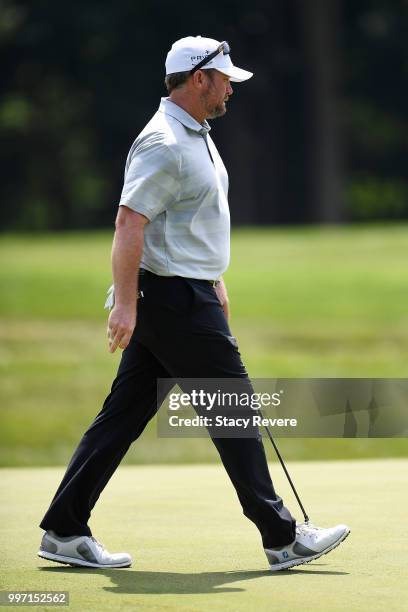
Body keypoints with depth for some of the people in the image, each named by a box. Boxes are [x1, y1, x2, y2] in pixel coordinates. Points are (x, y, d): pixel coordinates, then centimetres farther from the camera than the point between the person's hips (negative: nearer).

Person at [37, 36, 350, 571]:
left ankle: (64, 532, 10)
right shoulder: (164, 144, -17)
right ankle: (282, 538, 3)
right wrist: (125, 303, -27)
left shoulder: (195, 135, 16)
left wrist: (213, 280, 27)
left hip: (187, 292, 10)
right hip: (176, 300, -10)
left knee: (125, 414, 9)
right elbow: (130, 223, -23)